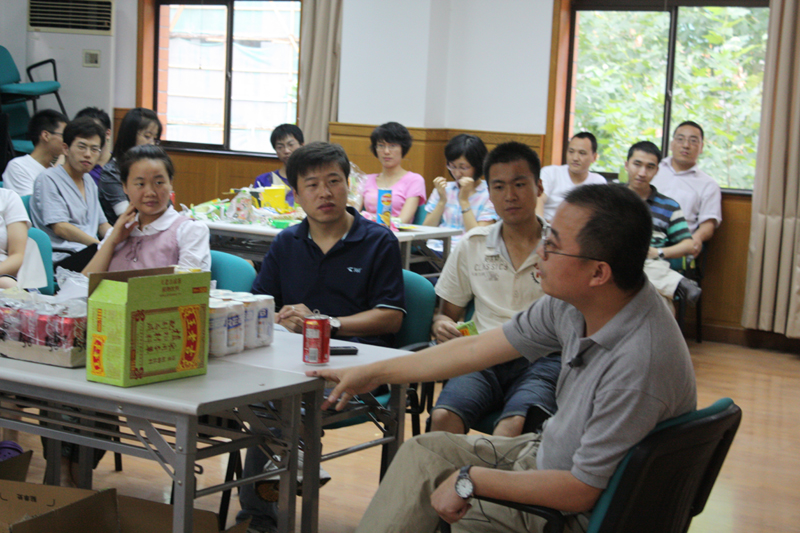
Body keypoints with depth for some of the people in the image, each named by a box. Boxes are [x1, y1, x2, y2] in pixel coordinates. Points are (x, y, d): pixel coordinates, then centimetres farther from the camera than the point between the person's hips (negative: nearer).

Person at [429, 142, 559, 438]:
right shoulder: (471, 246, 17)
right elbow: (448, 311, 24)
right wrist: (441, 324, 0)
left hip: (542, 358, -2)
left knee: (515, 426, -35)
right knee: (443, 419, -30)